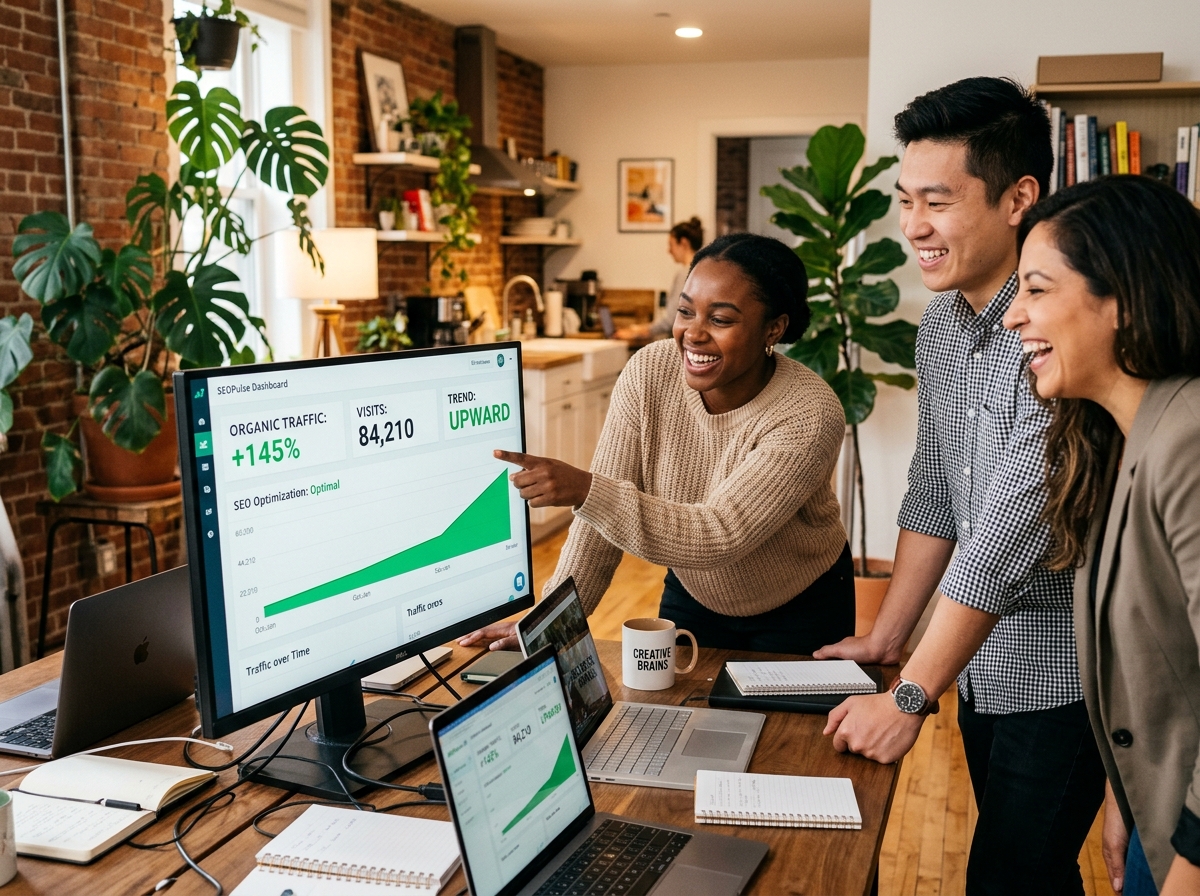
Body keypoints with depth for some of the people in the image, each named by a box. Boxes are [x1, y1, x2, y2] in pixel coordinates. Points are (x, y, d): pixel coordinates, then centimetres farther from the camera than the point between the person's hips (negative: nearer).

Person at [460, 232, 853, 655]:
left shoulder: (810, 416, -31)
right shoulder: (650, 372, -19)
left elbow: (719, 537, -37)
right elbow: (604, 512, -16)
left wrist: (584, 489, -45)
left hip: (799, 612, -3)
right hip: (693, 597, 3)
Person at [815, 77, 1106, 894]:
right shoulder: (942, 323, 2)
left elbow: (1010, 536, -26)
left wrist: (910, 697, -20)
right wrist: (886, 637, 7)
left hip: (1060, 676, -7)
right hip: (983, 661, 7)